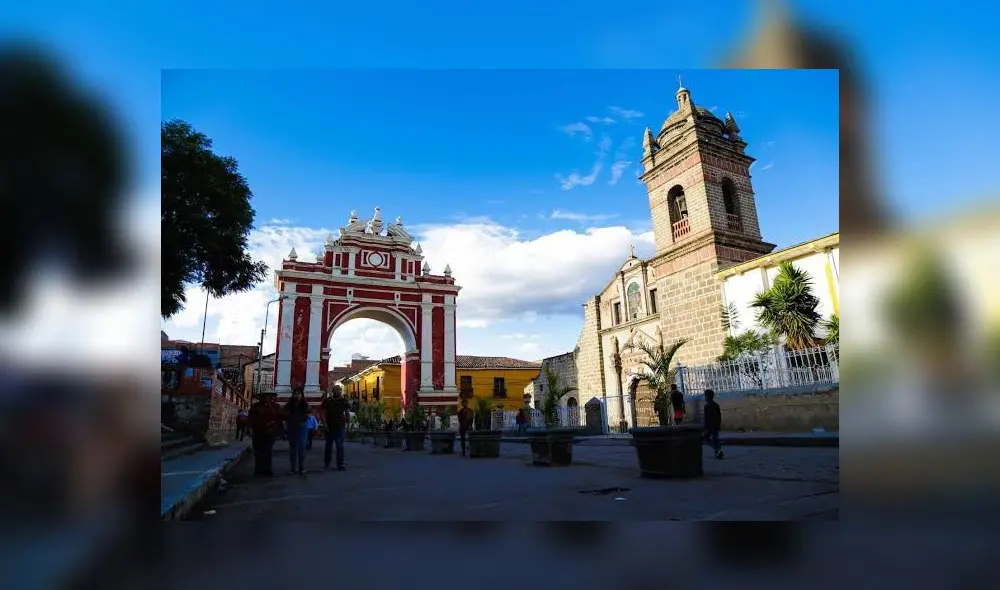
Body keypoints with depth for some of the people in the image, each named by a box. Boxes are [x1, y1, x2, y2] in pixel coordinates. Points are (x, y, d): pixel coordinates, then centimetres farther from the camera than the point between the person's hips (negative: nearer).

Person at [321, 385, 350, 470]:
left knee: (340, 446, -2)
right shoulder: (327, 401, 1)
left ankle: (340, 464, 0)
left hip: (341, 426, 0)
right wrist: (325, 423, -10)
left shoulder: (344, 401, 6)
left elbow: (347, 413, 10)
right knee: (329, 445, 11)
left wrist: (347, 423, 1)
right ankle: (326, 463, 25)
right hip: (330, 427, 0)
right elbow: (323, 413, 0)